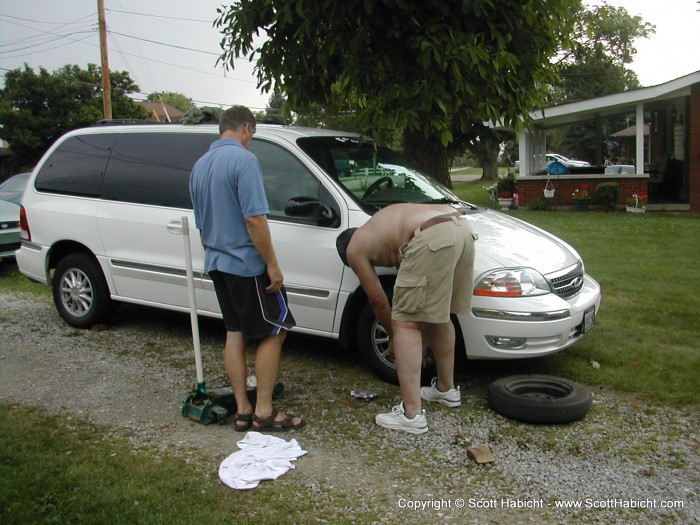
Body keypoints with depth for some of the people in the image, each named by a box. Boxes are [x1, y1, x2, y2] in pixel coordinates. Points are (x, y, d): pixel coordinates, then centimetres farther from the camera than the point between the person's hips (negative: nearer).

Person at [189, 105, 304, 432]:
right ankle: (264, 412, 4)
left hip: (216, 262, 9)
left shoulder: (200, 165, 12)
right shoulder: (243, 160, -16)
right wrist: (272, 265, -17)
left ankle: (243, 410, 16)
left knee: (234, 333, 12)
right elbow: (254, 219, -23)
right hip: (247, 262, -8)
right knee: (273, 332, 2)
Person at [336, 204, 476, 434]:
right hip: (461, 226, 9)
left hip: (433, 238, -8)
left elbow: (378, 300, 22)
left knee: (405, 323, 1)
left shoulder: (354, 248, 18)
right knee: (438, 316, 23)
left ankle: (411, 414, 0)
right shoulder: (382, 226, 38)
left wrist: (393, 333, 38)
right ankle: (447, 388, 40)